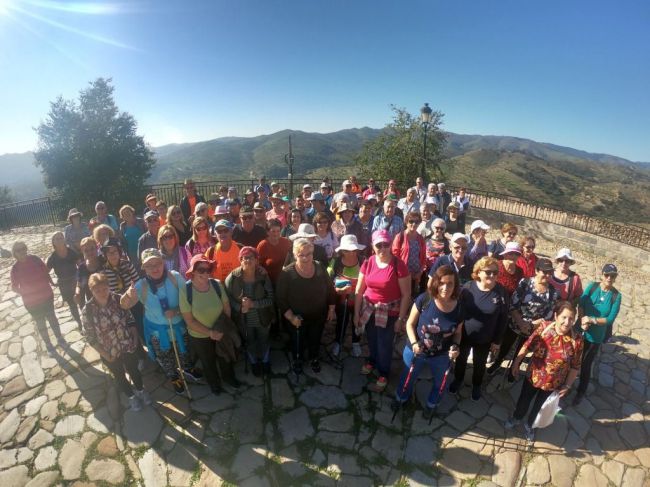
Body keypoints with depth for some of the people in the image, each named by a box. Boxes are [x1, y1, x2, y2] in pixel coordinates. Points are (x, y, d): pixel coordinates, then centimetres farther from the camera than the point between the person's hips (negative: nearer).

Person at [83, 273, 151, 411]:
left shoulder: (118, 300, -17)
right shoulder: (88, 311, -21)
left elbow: (130, 320, -5)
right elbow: (91, 338, -12)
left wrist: (135, 340, -10)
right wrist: (105, 355, -12)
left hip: (129, 347, 1)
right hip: (110, 354, -1)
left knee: (134, 370, 24)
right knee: (120, 376, 24)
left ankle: (141, 390, 52)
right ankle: (131, 396, 50)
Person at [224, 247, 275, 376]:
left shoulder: (263, 276, -20)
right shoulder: (232, 277, -20)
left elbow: (271, 299, -18)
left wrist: (253, 304, -30)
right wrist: (240, 307, -24)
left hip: (263, 319, 0)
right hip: (244, 320, 0)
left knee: (264, 341, 25)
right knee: (249, 342, 26)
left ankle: (265, 361, 56)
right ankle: (254, 363, 56)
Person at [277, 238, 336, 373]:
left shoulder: (320, 269, -12)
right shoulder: (287, 273, -22)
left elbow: (330, 290, 1)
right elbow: (281, 298, -16)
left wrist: (331, 309, 4)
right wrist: (290, 316, -21)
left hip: (318, 316, 3)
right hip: (297, 318, -2)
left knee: (315, 339, 25)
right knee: (297, 341, 21)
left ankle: (314, 358, 54)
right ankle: (297, 360, 51)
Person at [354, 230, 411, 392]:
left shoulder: (399, 265, -19)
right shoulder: (368, 263, -8)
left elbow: (406, 295, -13)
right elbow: (359, 290, -1)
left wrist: (401, 318, -11)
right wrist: (356, 313, 1)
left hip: (389, 312, -4)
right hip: (369, 309, 4)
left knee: (385, 344, 10)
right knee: (371, 339, 24)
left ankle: (383, 374, 37)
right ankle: (373, 360, 54)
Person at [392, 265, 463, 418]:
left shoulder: (459, 307, -20)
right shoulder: (424, 299, -26)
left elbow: (457, 333, -2)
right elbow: (410, 324, -14)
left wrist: (456, 346, -21)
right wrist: (414, 343, -28)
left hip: (441, 356, 2)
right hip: (416, 351, -1)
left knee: (438, 383, 29)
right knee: (408, 378, 27)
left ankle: (431, 405, 62)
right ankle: (401, 397, 60)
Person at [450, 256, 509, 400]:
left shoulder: (501, 292, -17)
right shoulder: (468, 287, -18)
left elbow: (503, 319, -8)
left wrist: (497, 341, -4)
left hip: (485, 339, 0)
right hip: (464, 335, 0)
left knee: (480, 364, 24)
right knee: (461, 359, 24)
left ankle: (476, 385, 52)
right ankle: (458, 379, 52)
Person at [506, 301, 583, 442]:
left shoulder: (577, 340, -21)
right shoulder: (544, 327, -20)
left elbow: (575, 366, -9)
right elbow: (527, 346, -10)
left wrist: (567, 385, -4)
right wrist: (516, 363, -5)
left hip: (553, 383, 0)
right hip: (533, 376, 0)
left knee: (538, 405, 24)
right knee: (524, 400, 22)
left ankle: (529, 425, 53)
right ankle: (516, 418, 53)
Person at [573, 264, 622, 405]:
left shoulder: (616, 296, -11)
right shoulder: (592, 286, -9)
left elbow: (610, 319, -13)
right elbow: (581, 305, -10)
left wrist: (592, 320, -25)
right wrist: (583, 321, -23)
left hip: (596, 336, -1)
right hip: (580, 332, 1)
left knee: (586, 365, 13)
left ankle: (580, 393, 34)